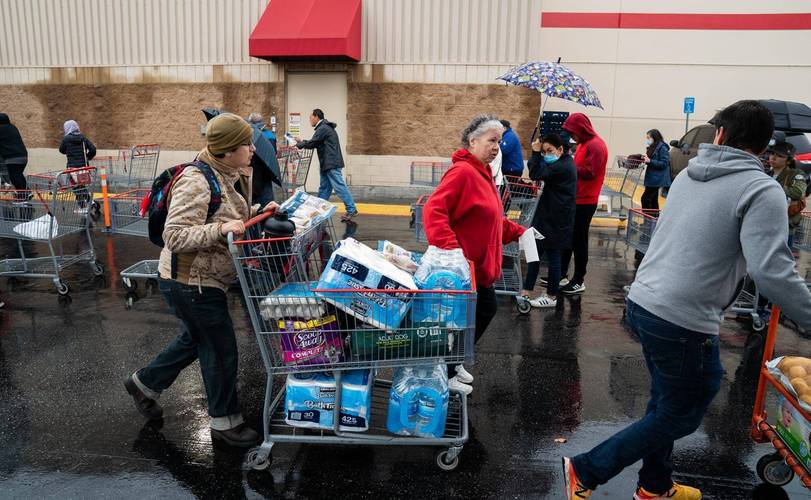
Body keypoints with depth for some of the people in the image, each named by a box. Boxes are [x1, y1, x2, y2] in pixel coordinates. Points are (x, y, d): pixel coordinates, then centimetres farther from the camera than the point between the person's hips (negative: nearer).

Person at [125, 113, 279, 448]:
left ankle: (145, 383, 47)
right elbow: (175, 236, -28)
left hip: (204, 279, 10)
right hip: (191, 282, -10)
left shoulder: (231, 176, 5)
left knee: (195, 339, 26)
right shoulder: (196, 182, -25)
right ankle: (225, 423, 21)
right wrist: (220, 229, -38)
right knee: (221, 350, 2)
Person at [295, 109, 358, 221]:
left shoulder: (323, 128, -12)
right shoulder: (325, 127, 20)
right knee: (324, 188, 13)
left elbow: (311, 144, -13)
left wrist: (299, 144, 2)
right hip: (327, 164, 10)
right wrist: (302, 142, 18)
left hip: (331, 164, -10)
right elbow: (315, 144, 21)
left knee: (339, 187, -8)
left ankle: (351, 210, -6)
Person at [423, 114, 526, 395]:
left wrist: (517, 232, 18)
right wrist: (451, 250, -37)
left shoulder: (482, 173, 13)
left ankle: (454, 361, 37)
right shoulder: (462, 172, -19)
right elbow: (433, 212, -30)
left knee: (486, 309, 20)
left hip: (481, 265, 11)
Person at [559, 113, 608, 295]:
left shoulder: (596, 145, -15)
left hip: (585, 202, -9)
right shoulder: (584, 143, 15)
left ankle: (579, 281, 10)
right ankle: (561, 275, 24)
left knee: (579, 241, -1)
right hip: (575, 199, 9)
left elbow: (589, 173, -22)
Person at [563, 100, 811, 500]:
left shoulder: (688, 174, 9)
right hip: (683, 322, -8)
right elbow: (772, 271, -22)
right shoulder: (762, 190, -12)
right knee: (679, 416, 11)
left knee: (666, 403, 24)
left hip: (642, 302, 8)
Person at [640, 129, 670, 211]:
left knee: (645, 199, -12)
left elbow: (664, 164, -17)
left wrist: (650, 161, -24)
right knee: (653, 200, 14)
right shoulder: (652, 147, 14)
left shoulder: (662, 148, -13)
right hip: (651, 178, 9)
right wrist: (645, 160, 2)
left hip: (657, 179, -9)